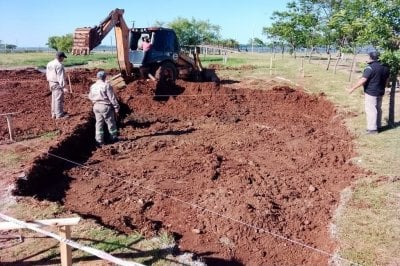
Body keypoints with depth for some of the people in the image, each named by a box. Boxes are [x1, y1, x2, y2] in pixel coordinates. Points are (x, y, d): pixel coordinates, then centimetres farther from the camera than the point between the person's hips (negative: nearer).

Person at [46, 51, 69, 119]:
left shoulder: (49, 63, 10)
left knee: (54, 99, 16)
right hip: (58, 84, -9)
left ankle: (54, 114, 25)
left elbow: (47, 74, 15)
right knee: (59, 99, -3)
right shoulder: (59, 65, -19)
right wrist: (63, 87, -22)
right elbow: (61, 77, -22)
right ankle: (59, 115, 3)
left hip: (52, 83, 9)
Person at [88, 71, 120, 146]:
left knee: (99, 123, 11)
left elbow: (90, 97, 16)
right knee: (111, 123, 9)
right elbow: (112, 98, -15)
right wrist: (116, 107, -10)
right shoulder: (106, 85, -15)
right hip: (105, 106, -6)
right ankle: (113, 138, 20)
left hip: (96, 106, 6)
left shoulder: (92, 86, 6)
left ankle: (99, 141, 10)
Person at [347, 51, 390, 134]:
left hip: (371, 92, -9)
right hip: (380, 92, 9)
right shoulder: (385, 67, 8)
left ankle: (372, 129, -1)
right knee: (378, 109, 18)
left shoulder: (370, 67, -19)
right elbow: (386, 80, 18)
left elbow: (363, 80, -24)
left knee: (371, 110, -3)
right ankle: (378, 126, 28)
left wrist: (352, 88, -19)